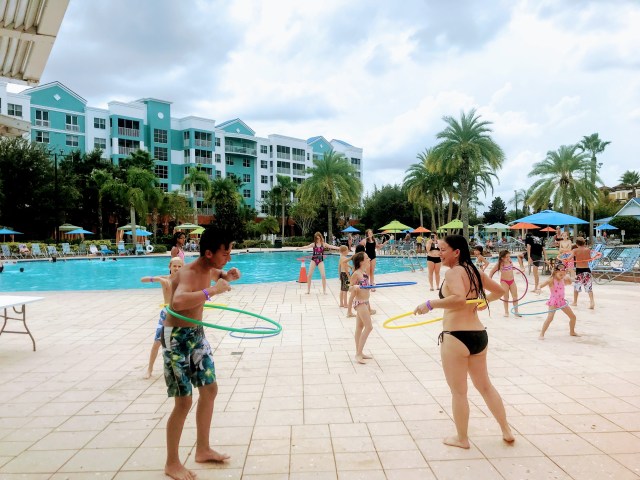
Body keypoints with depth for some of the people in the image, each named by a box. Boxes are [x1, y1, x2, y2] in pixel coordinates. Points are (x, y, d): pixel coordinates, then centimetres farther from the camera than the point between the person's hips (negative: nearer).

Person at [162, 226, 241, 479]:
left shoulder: (208, 268, -1)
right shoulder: (188, 273, -27)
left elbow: (217, 274, 26)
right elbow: (178, 302, -49)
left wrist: (228, 275, 3)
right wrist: (213, 290, -43)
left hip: (196, 334, 9)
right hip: (177, 337, -9)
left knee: (210, 389, 14)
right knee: (184, 402, -3)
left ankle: (203, 450, 30)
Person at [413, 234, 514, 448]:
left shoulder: (453, 272, -14)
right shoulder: (475, 271, 10)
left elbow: (459, 299, -32)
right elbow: (500, 291, 24)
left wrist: (430, 304, -24)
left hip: (456, 337, -8)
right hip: (479, 334, 8)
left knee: (458, 391, 8)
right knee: (485, 385, 23)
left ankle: (462, 438, 23)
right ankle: (507, 431, 33)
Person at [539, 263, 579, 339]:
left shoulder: (563, 280, 5)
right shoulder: (552, 280, -15)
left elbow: (569, 282, 26)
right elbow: (541, 286, -24)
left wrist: (567, 278, 4)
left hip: (562, 301, 7)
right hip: (554, 301, -7)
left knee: (573, 316, 13)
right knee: (550, 318, -20)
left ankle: (572, 332, 35)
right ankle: (541, 334, -13)